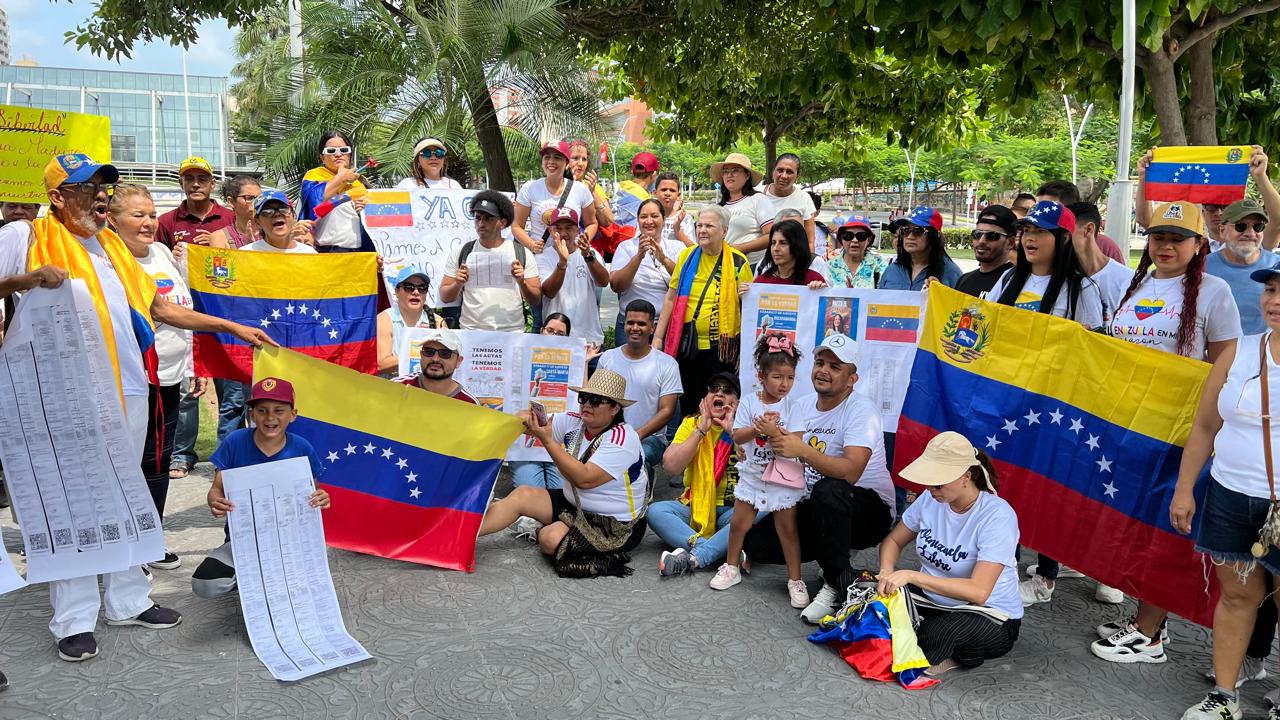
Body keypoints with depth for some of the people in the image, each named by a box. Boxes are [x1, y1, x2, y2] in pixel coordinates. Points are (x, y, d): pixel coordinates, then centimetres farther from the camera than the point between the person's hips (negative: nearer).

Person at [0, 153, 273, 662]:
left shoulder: (113, 248, 17)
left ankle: (127, 600, 23)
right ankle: (74, 619, 7)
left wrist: (233, 328, 16)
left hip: (127, 390, 6)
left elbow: (162, 309, 19)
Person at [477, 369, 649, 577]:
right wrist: (529, 419, -32)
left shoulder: (622, 439, -21)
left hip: (615, 525, -8)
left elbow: (584, 479, -31)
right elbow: (522, 420, -5)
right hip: (576, 505, 8)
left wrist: (547, 440, -32)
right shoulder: (573, 422, -1)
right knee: (522, 494, -5)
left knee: (551, 540, -28)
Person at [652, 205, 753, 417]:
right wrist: (658, 337, 6)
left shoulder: (737, 262, -4)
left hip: (720, 346, -3)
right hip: (686, 344, 3)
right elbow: (671, 297, 8)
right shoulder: (687, 255, 5)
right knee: (687, 406, 12)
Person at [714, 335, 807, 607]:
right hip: (752, 474, 2)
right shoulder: (749, 402, -6)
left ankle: (795, 579, 13)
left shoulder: (791, 406, -8)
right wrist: (758, 427, -25)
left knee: (787, 528, 4)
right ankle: (731, 567, 30)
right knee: (739, 523, 11)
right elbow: (738, 437, -10)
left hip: (782, 477, -2)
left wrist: (774, 431, -30)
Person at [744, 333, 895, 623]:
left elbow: (850, 472, -32)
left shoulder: (862, 411, -17)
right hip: (816, 507, 7)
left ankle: (838, 584, -21)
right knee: (756, 542, -8)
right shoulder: (802, 406, 5)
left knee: (829, 490, -40)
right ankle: (832, 553, 10)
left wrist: (802, 450, -40)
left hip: (869, 510, -6)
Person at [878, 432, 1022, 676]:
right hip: (932, 598, 6)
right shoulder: (931, 499, -7)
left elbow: (978, 592, -32)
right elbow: (893, 541, 8)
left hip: (990, 617, -6)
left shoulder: (997, 516, -24)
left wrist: (912, 576, -36)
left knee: (939, 634, -39)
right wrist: (887, 572, -16)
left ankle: (951, 656, -3)